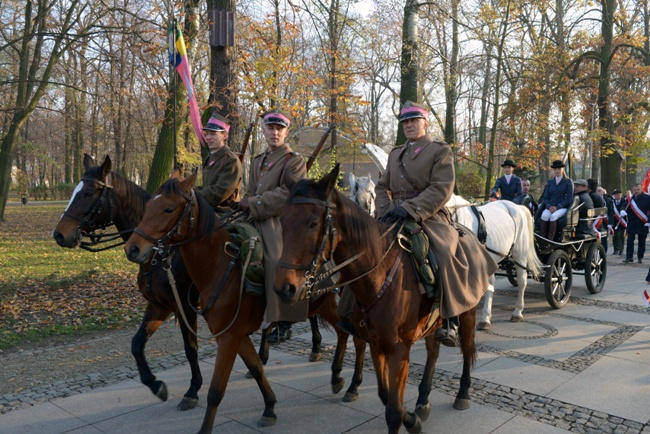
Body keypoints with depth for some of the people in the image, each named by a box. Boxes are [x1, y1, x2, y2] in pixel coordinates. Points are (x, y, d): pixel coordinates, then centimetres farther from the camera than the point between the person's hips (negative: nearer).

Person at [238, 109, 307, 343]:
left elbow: (286, 195, -15)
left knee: (279, 268, -11)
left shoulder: (294, 160, -4)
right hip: (258, 223, 7)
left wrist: (252, 204, -16)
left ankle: (283, 325, 3)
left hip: (281, 224, -7)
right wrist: (245, 205, -3)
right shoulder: (258, 161, 20)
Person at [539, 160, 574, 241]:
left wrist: (557, 207, -15)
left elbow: (569, 198, -2)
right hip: (550, 207, 3)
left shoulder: (568, 181, 6)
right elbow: (546, 197, 13)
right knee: (544, 216, -31)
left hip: (563, 207, -3)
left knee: (553, 216, -35)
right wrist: (549, 206, -9)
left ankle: (550, 241, -37)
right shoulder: (550, 182, 17)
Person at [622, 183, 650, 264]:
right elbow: (624, 207, 2)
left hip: (642, 224, -1)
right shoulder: (629, 199, 4)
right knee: (630, 240, -4)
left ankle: (640, 257, 18)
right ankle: (629, 257, -1)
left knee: (642, 242, 7)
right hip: (631, 223, 1)